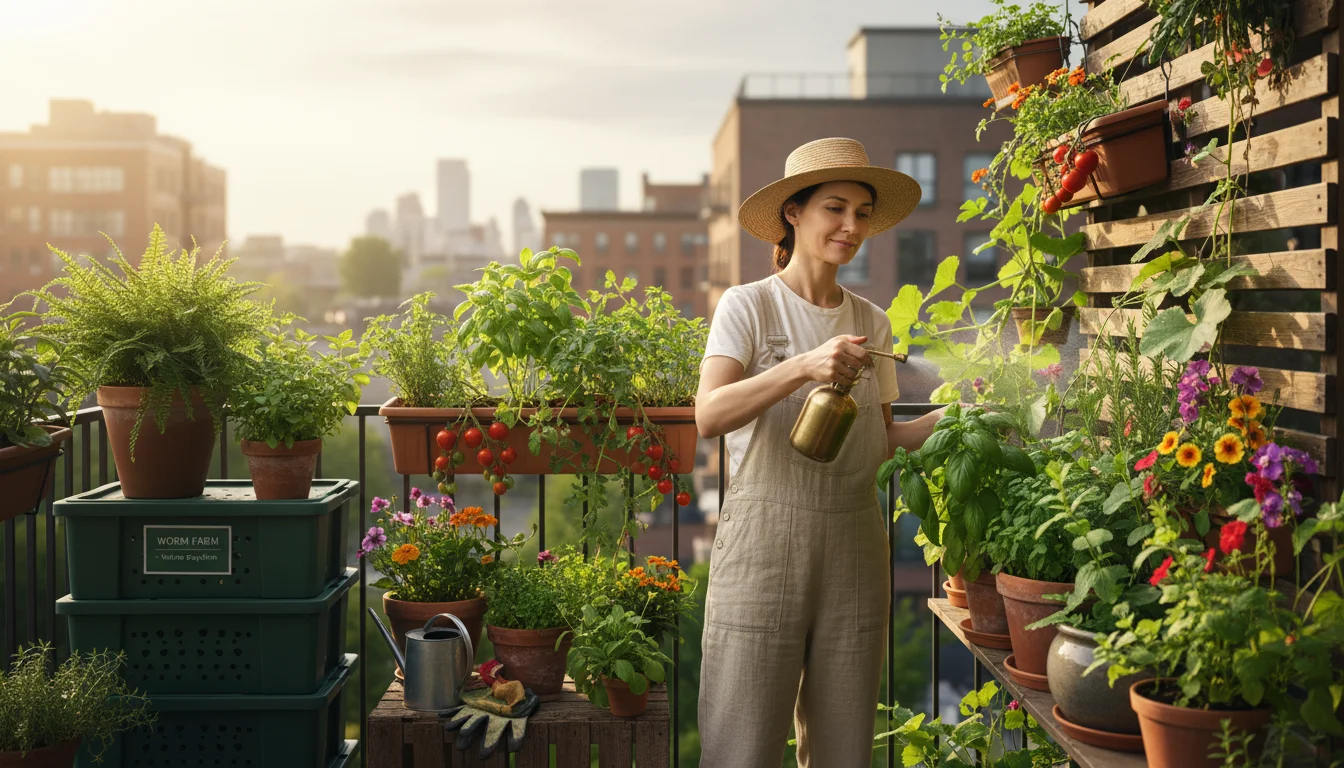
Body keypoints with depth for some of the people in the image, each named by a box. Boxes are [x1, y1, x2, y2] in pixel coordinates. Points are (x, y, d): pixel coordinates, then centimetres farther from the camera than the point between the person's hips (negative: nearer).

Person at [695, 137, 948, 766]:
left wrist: (939, 422, -1)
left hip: (854, 543, 4)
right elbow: (710, 416, -16)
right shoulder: (749, 306, -1)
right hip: (764, 535, -4)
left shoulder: (872, 324, 13)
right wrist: (805, 367, -27)